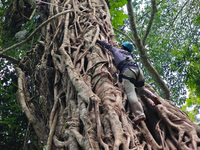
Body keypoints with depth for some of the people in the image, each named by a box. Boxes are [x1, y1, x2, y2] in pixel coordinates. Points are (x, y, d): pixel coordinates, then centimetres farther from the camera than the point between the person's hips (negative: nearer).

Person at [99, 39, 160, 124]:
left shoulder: (116, 50, 29)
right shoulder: (129, 55, 38)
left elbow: (107, 45, 41)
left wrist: (101, 40, 62)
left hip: (127, 70, -5)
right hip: (137, 69, 5)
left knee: (131, 93, -20)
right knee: (141, 89, 28)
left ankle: (139, 114, -38)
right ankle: (152, 96, 0)